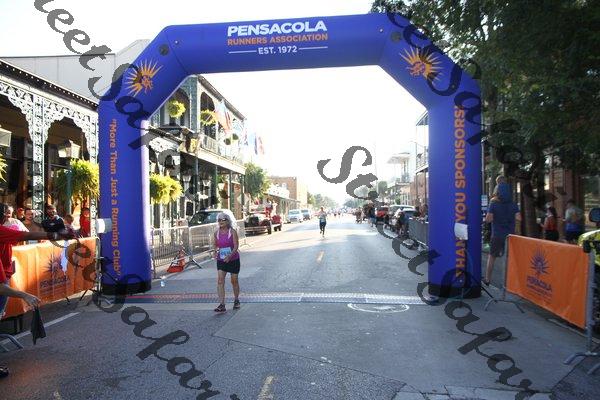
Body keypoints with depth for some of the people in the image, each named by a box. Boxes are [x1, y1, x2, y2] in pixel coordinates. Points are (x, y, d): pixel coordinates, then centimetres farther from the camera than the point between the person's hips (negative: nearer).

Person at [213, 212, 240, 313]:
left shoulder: (232, 232, -11)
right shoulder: (217, 233, 1)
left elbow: (236, 246, -16)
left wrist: (229, 256, -31)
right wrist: (216, 251, -6)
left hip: (233, 259, -3)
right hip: (221, 260, 3)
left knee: (234, 281, 11)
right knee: (220, 281, -11)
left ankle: (236, 300, 32)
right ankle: (222, 305, -13)